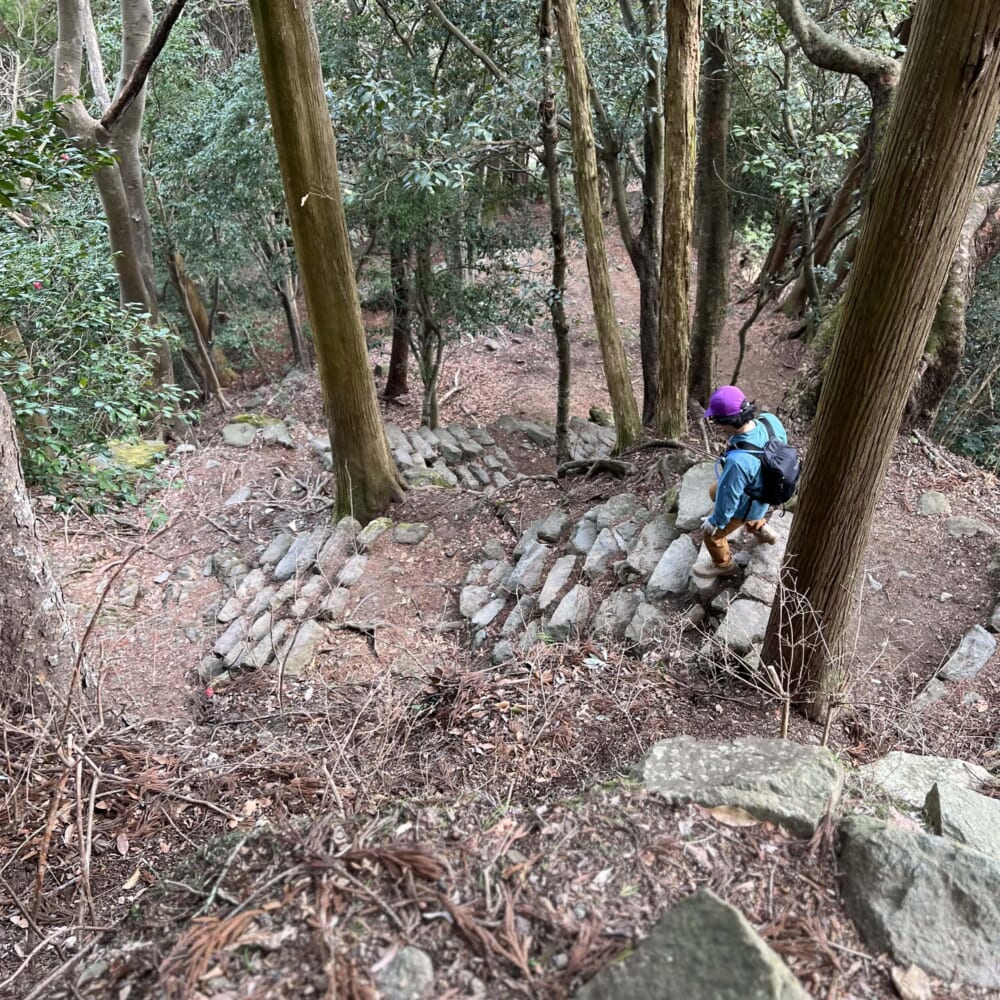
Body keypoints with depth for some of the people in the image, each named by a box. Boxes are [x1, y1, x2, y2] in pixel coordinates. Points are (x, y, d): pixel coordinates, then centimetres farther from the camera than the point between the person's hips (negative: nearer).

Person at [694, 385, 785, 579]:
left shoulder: (738, 460, -47)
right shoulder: (769, 420, -27)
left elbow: (728, 497, -30)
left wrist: (715, 521, -11)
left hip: (744, 505, -7)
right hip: (760, 487, 7)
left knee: (711, 533, 19)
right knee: (714, 491, 34)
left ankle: (723, 565, 50)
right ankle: (761, 530, 50)